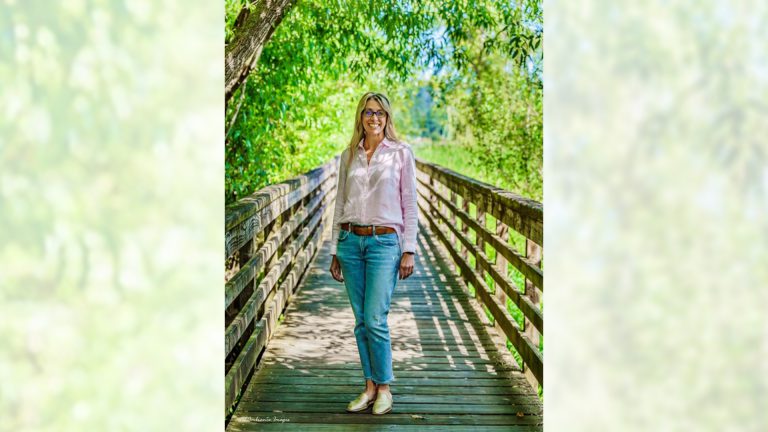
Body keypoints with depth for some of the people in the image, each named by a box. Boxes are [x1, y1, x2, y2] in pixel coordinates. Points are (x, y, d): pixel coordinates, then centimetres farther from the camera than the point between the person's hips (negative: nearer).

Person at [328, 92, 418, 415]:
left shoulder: (401, 153, 1)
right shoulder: (349, 155, 11)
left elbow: (409, 205, 0)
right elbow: (340, 204, 14)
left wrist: (409, 250, -6)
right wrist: (336, 250, 11)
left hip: (384, 242, -4)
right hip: (351, 241, 4)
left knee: (375, 319, -9)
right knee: (361, 320, 6)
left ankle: (384, 388, 9)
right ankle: (370, 386, 17)